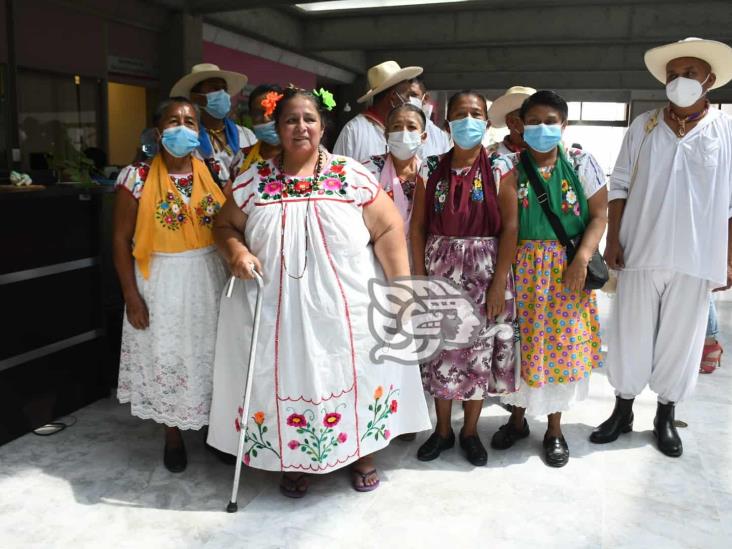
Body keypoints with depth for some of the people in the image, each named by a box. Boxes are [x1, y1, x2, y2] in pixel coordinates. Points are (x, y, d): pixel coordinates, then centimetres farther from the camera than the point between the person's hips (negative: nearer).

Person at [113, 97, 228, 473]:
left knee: (211, 355, 12)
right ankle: (173, 437, 31)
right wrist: (131, 294, -9)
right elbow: (122, 239, -6)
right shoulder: (137, 178, -8)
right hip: (161, 282, -2)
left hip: (209, 279, 2)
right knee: (166, 358, 10)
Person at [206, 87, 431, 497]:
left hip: (347, 313, 0)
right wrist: (236, 250, -11)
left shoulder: (351, 175, -3)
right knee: (287, 382, 9)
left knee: (356, 378, 11)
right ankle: (294, 461, 33)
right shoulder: (253, 181, 2)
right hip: (280, 316, 1)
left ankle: (363, 453, 35)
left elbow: (389, 230, -3)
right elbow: (226, 226, 12)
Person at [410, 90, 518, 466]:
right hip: (441, 270, 2)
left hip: (484, 272, -1)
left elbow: (510, 227, -7)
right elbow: (418, 226, 3)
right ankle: (442, 430, 27)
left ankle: (470, 431, 27)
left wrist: (499, 283, -12)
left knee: (480, 351, 7)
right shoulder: (432, 170, 3)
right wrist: (420, 278, -3)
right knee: (440, 350, 9)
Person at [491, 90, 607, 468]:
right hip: (522, 269, 0)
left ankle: (554, 428, 24)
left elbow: (599, 215, -2)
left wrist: (582, 259, -12)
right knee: (519, 343, 8)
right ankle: (517, 418, 29)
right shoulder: (507, 166, -1)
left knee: (562, 344, 6)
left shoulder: (581, 163, 0)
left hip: (567, 269, 0)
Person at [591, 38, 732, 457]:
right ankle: (623, 412, 26)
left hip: (697, 259, 0)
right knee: (630, 336, 8)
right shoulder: (643, 127, 5)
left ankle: (666, 417, 28)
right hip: (641, 252, 1)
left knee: (680, 340, 10)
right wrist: (613, 239, -2)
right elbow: (620, 185, 6)